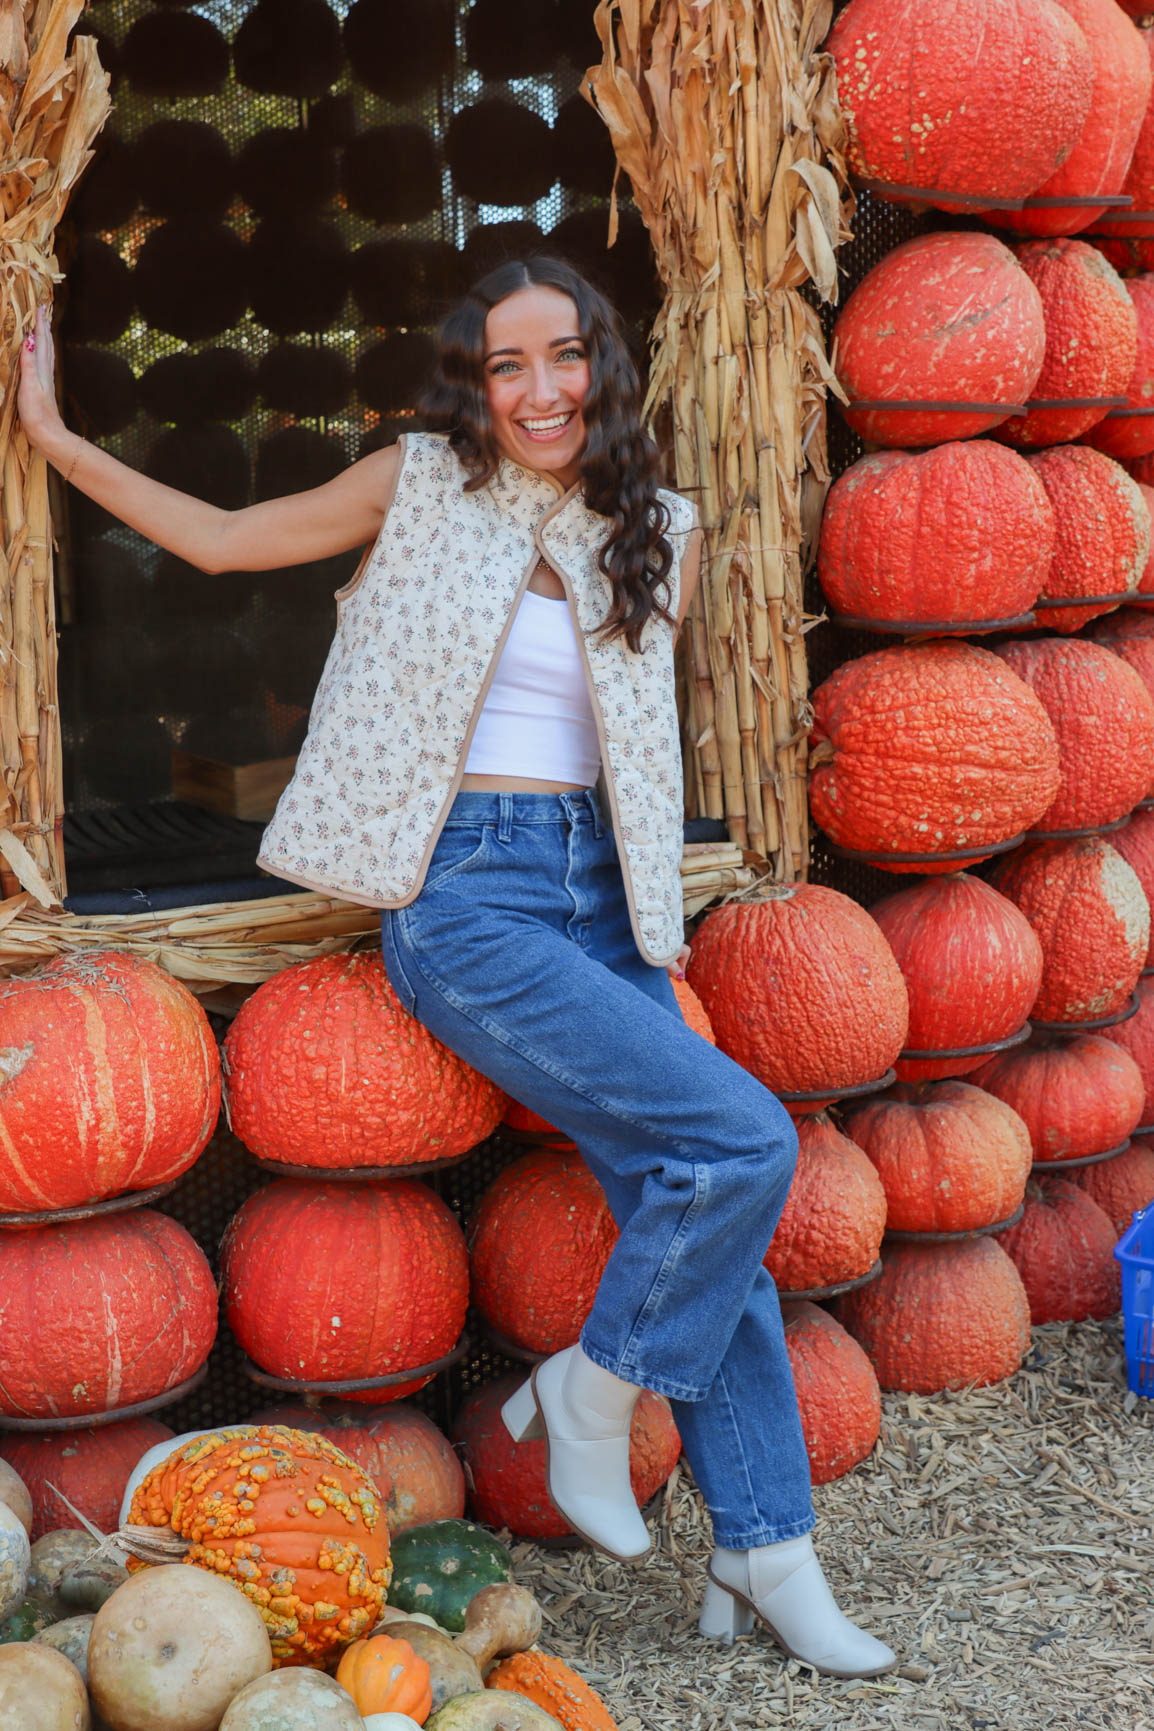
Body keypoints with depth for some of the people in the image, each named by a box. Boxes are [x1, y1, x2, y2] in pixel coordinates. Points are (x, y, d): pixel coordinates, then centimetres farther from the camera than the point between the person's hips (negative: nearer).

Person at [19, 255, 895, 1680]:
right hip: (465, 896, -5)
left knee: (708, 1220, 0)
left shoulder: (661, 534, 11)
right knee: (743, 1140, -19)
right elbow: (221, 540, 9)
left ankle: (766, 1559, 11)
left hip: (604, 894, 5)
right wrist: (53, 437, 8)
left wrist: (654, 902, 15)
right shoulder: (423, 489, 2)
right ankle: (592, 1392, 4)